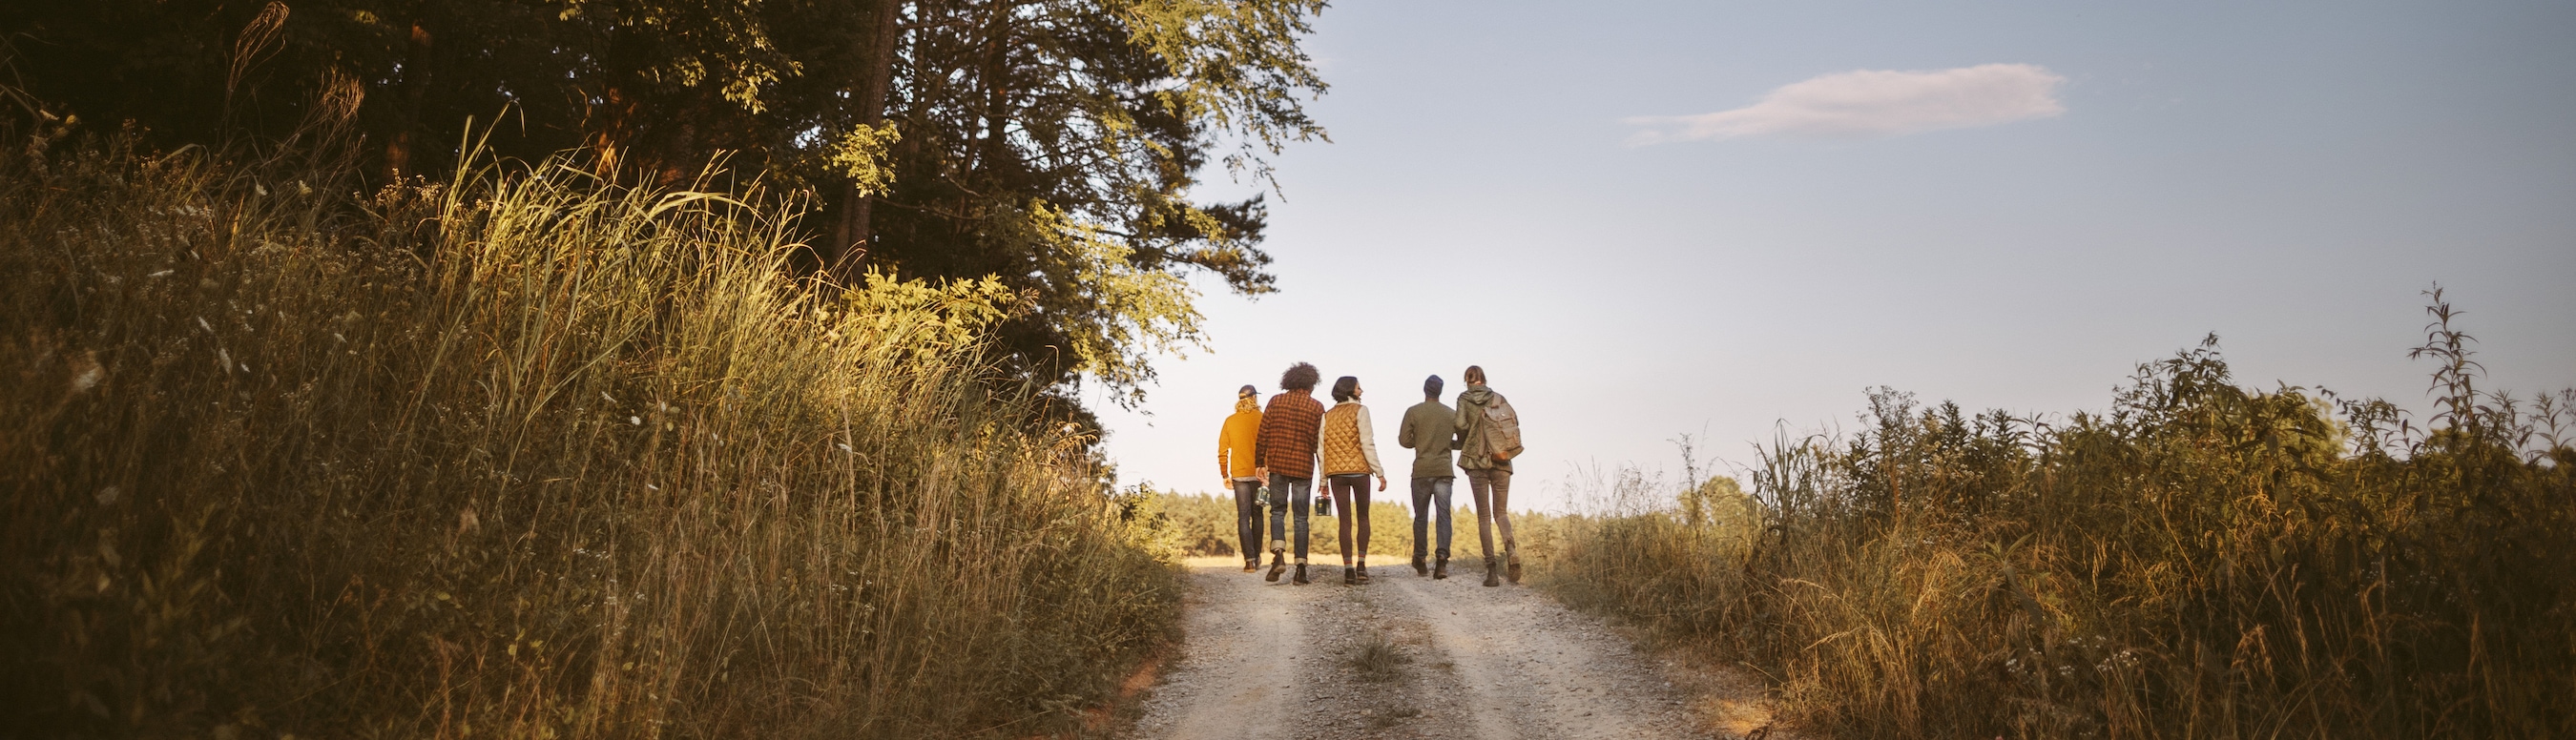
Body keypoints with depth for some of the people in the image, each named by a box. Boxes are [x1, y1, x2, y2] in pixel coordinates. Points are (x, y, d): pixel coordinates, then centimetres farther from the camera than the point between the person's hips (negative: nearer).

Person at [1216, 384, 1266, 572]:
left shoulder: (1230, 421, 3)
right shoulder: (1262, 419, -3)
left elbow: (1222, 451, 3)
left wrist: (1225, 475, 12)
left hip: (1239, 474, 0)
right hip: (1258, 473, 0)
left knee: (1243, 517, 0)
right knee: (1257, 515, 15)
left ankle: (1249, 560, -10)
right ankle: (1257, 558, 19)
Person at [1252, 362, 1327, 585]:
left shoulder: (1276, 401, 3)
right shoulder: (1316, 407, 1)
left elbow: (1263, 435, 2)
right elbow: (1320, 442, 0)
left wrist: (1259, 463, 9)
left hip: (1277, 465, 1)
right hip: (1303, 467, -1)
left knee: (1277, 512, 12)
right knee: (1301, 517, 6)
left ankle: (1278, 554, -12)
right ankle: (1301, 566, 2)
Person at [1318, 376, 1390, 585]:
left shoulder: (1327, 416, 10)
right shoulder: (1360, 411, -4)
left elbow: (1322, 448, 7)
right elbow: (1367, 444, -10)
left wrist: (1323, 479, 12)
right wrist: (1380, 473, -7)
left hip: (1336, 472, 3)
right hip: (1359, 470, -3)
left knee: (1345, 520, 4)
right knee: (1363, 517, 11)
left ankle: (1348, 569, -5)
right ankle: (1361, 565, 2)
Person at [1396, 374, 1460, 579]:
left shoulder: (1413, 412, 1)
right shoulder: (1452, 414, 7)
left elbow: (1404, 440, -1)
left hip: (1421, 471, -1)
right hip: (1444, 471, 1)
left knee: (1420, 516, 9)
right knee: (1443, 515, -3)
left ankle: (1419, 561, 13)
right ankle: (1442, 557, -20)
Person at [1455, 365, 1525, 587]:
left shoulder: (1464, 399, 0)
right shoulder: (1498, 398, 7)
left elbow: (1461, 424, -13)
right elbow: (1515, 419, -3)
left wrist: (1462, 444, 7)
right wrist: (1503, 444, 11)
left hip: (1477, 461, -2)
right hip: (1501, 463, 2)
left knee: (1483, 516, 3)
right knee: (1501, 512, 13)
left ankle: (1491, 569, -5)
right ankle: (1511, 548, -16)